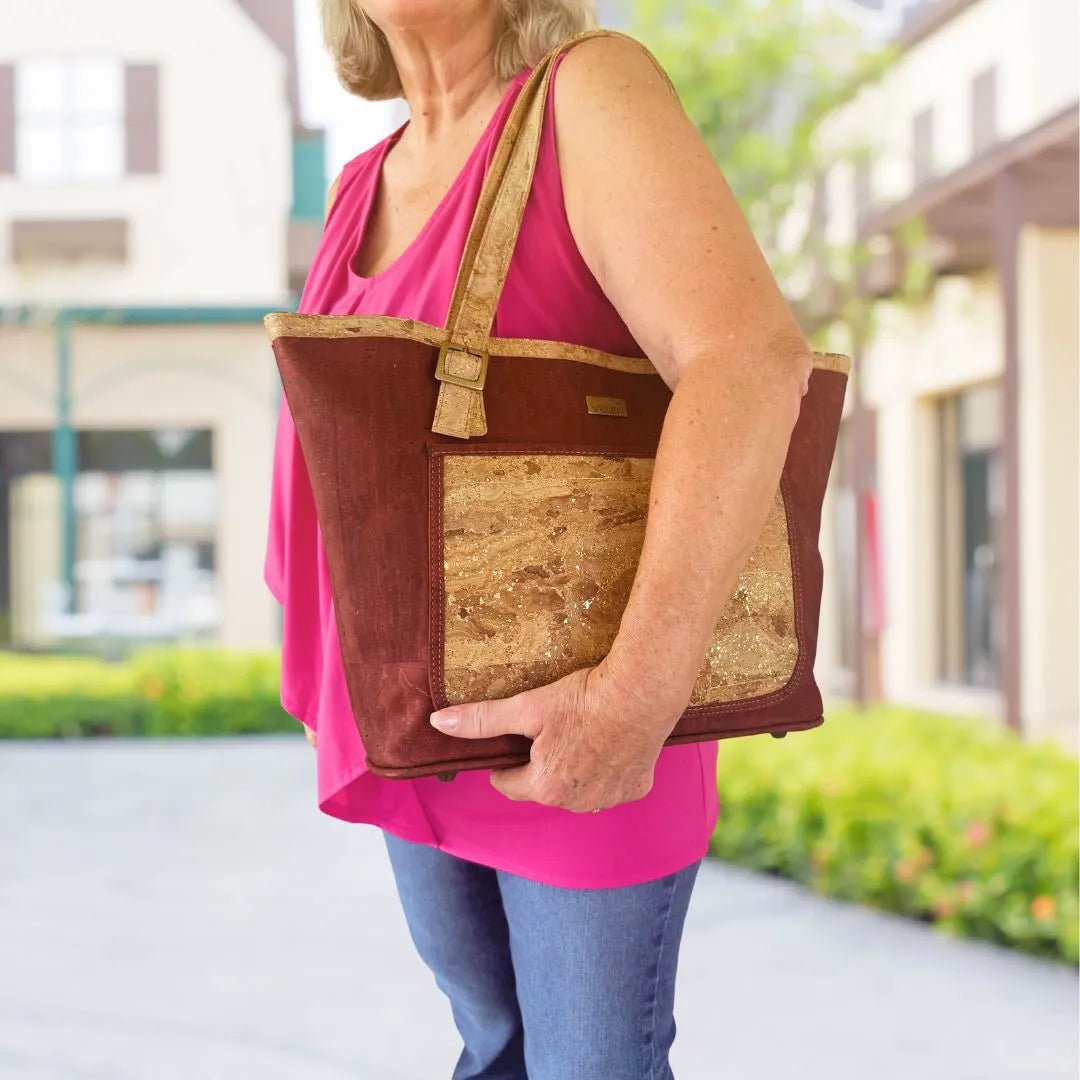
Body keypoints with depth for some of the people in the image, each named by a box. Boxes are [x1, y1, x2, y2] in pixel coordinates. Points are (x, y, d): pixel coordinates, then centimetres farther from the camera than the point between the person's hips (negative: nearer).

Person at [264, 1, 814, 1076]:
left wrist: (634, 701, -35)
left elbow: (754, 357, -30)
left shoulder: (591, 92, -16)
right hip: (432, 728, 7)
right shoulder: (364, 189, 7)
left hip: (593, 730, -7)